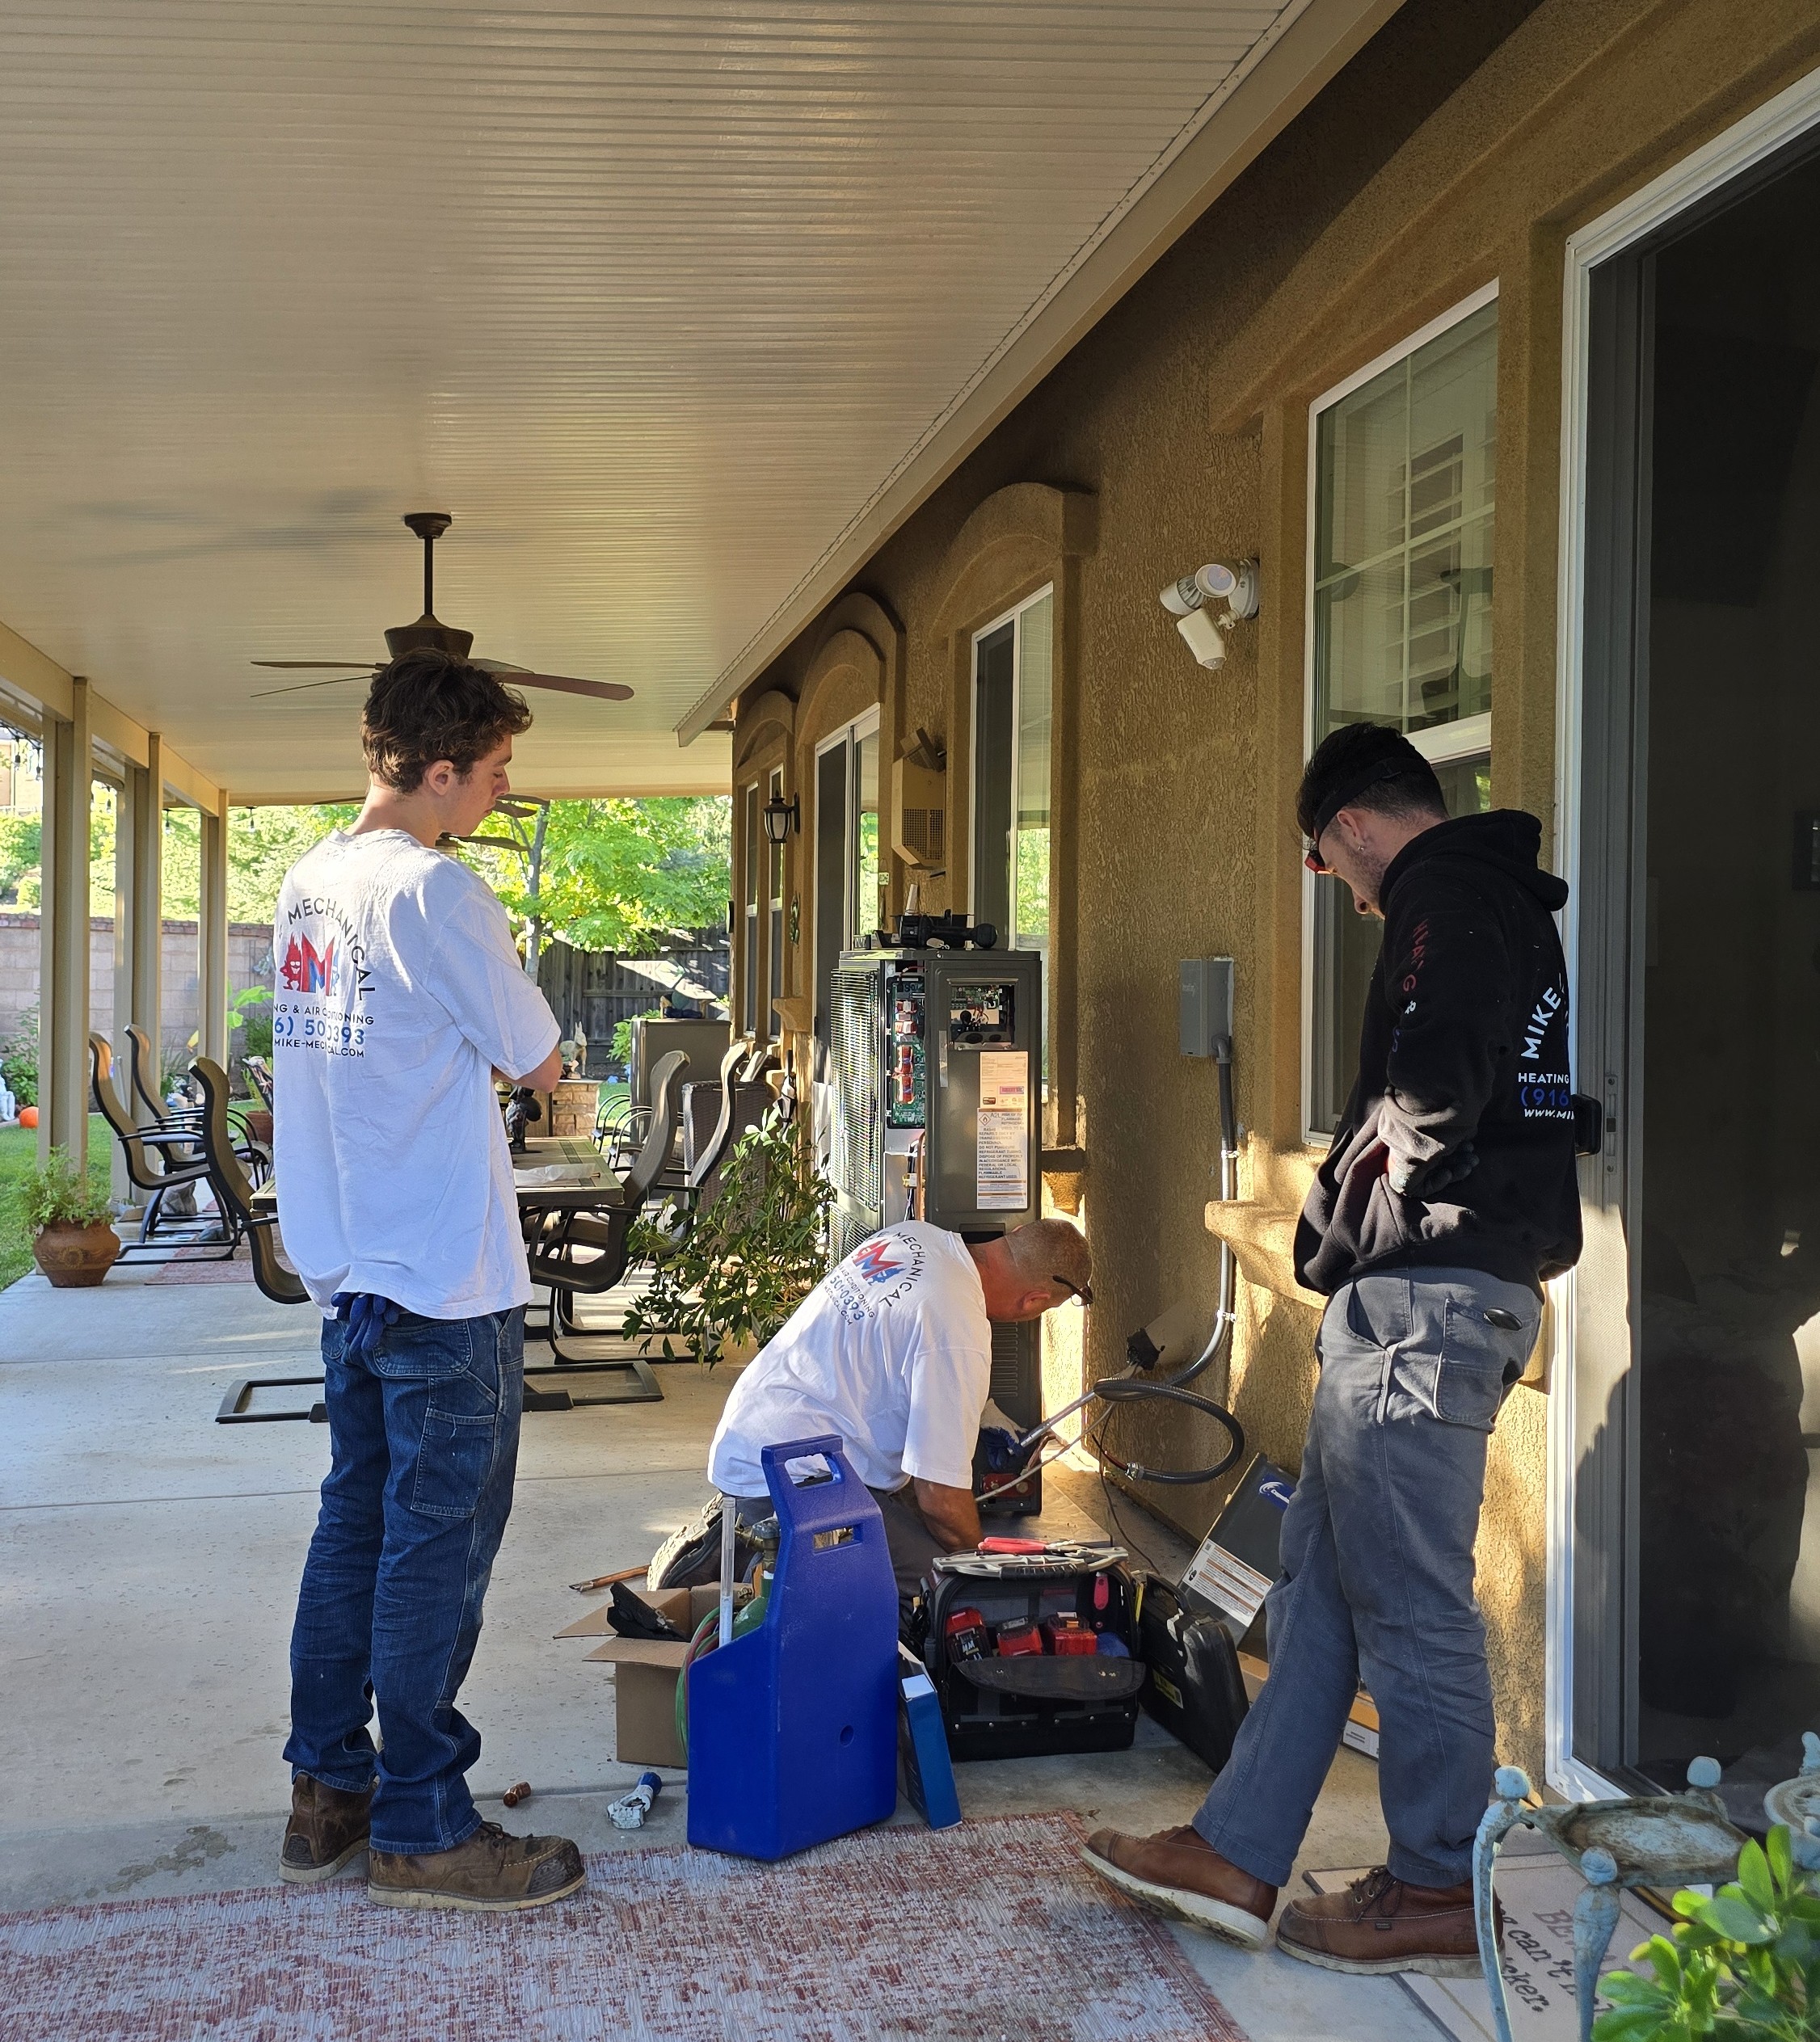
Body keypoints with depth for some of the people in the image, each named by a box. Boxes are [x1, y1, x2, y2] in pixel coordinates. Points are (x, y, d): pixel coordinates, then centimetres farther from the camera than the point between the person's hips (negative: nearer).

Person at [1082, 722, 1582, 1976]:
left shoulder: (1447, 906, -10)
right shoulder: (1514, 906, 21)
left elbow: (1426, 1107, -22)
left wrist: (1338, 1237, -6)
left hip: (1424, 1294, -11)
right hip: (1465, 1291, 11)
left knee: (1408, 1598, -2)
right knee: (1322, 1574, 12)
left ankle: (1442, 1895, 10)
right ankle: (1238, 1854, 18)